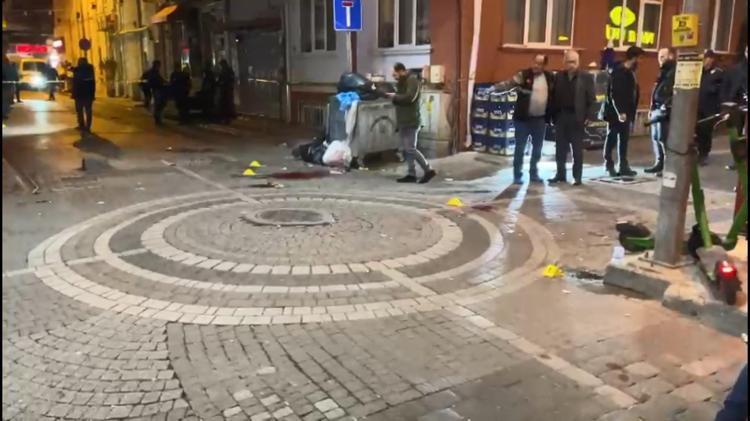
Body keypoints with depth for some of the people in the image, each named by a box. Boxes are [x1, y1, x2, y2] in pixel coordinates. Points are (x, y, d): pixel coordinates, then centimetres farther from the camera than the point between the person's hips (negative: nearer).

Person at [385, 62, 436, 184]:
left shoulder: (413, 81, -12)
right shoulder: (402, 82, 18)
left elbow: (409, 98, -24)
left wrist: (394, 96, -14)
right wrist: (392, 95, 2)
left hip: (411, 122, -10)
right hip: (403, 121, 10)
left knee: (410, 149, -11)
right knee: (406, 150, 8)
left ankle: (429, 170, -2)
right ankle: (411, 174, 12)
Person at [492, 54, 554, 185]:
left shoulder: (550, 78, 5)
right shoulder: (524, 75, -6)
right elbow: (508, 84, -17)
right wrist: (494, 88, -33)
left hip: (540, 119, 4)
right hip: (523, 118, -4)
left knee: (537, 148, 13)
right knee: (520, 148, 1)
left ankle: (533, 173, 28)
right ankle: (517, 175, 11)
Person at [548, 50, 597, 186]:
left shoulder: (586, 77, -2)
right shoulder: (558, 76, 8)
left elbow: (592, 99, -3)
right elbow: (554, 97, 8)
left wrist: (589, 116, -12)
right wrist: (553, 115, 1)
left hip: (577, 118, -3)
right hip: (561, 116, 3)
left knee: (577, 149, 2)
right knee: (560, 148, 9)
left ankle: (577, 176, 9)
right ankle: (560, 174, 19)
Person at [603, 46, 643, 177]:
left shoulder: (630, 72, 11)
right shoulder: (618, 71, -14)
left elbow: (632, 93, 14)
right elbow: (614, 94, -20)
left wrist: (631, 113, 10)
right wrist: (620, 111, -25)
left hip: (626, 112, 8)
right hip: (616, 112, -8)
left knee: (624, 139, 10)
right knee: (612, 138, 3)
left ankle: (623, 166, 16)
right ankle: (609, 165, 12)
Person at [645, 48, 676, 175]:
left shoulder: (674, 72, -10)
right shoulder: (664, 71, 21)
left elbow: (675, 92, -20)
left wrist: (666, 106, -24)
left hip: (665, 111, -10)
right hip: (657, 109, 10)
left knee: (663, 138, -11)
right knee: (655, 137, 12)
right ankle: (659, 163, 19)